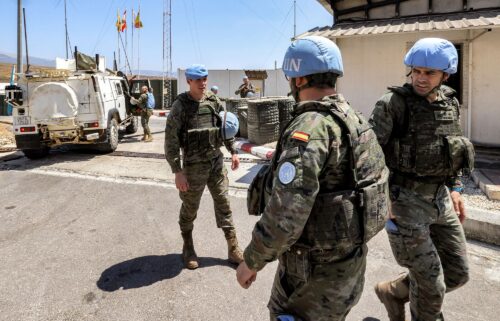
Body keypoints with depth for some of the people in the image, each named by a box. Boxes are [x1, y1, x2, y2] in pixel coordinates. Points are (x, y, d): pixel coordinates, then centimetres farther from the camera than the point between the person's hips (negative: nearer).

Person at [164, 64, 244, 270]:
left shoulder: (214, 101, 4)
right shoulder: (180, 106, -11)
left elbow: (226, 126, 15)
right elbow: (171, 141, -13)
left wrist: (233, 152, 11)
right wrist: (177, 171, -17)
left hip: (217, 162, 4)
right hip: (194, 166, -4)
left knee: (223, 204, 8)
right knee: (190, 209, 9)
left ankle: (233, 248, 18)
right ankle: (188, 247, 29)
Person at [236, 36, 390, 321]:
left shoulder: (311, 126, -25)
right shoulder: (354, 118, 5)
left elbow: (286, 211, -31)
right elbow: (379, 174, 14)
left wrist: (252, 261, -17)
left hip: (316, 266, -9)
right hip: (350, 257, 9)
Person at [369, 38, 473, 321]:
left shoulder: (450, 103, 6)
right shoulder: (393, 104, -14)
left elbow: (453, 150, 18)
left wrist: (455, 189, 13)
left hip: (440, 199, 7)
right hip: (405, 200, -7)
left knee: (458, 272, 16)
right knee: (431, 284, 2)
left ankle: (393, 292, 35)